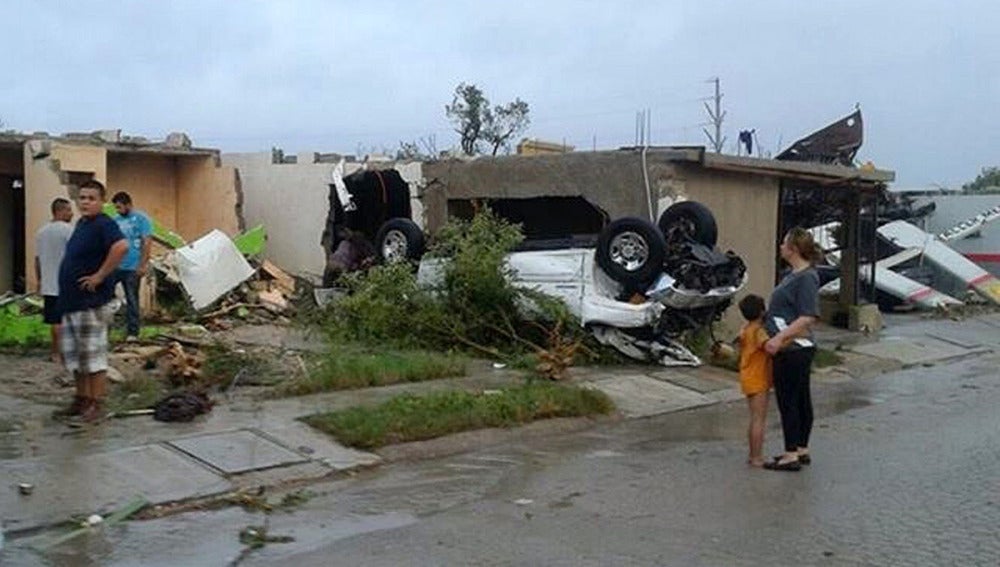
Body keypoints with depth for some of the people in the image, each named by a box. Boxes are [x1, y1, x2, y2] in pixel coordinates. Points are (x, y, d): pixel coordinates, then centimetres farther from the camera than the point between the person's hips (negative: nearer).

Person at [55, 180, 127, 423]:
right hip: (71, 302, 10)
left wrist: (100, 276, -25)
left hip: (91, 303, -10)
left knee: (93, 355, -4)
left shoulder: (104, 225, -14)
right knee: (72, 355, 15)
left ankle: (97, 405, 3)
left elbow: (121, 247, -33)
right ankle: (81, 400, 26)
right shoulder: (81, 224, 16)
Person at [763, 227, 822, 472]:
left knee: (788, 400, -4)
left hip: (793, 349, -10)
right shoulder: (793, 275, 14)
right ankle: (802, 450, 24)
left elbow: (808, 317, -24)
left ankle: (791, 455, 3)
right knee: (800, 399, 15)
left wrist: (780, 338, -28)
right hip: (792, 349, 10)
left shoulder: (807, 277, -17)